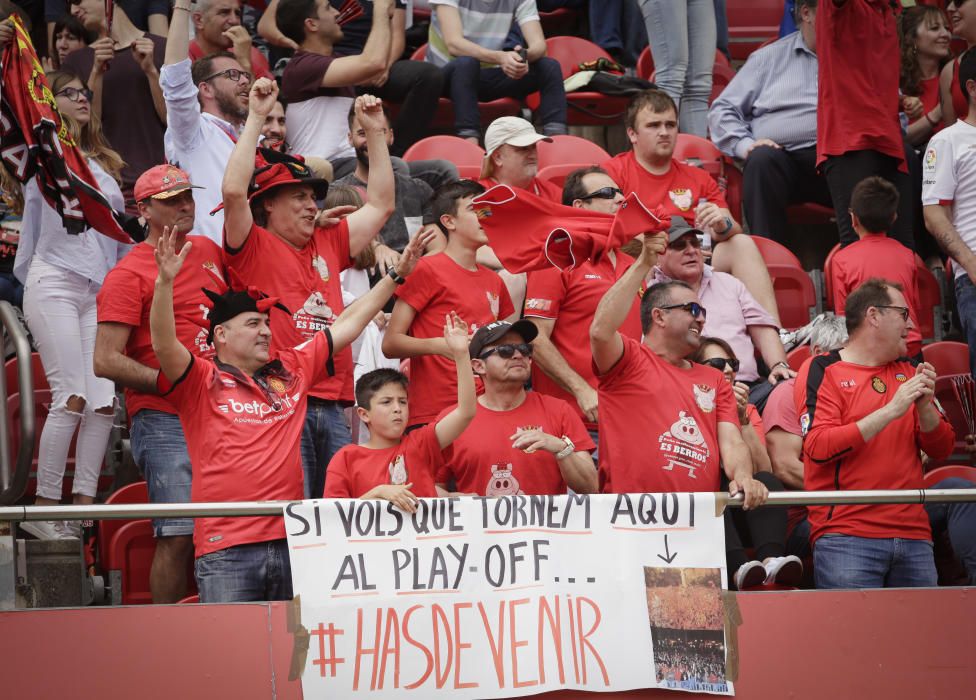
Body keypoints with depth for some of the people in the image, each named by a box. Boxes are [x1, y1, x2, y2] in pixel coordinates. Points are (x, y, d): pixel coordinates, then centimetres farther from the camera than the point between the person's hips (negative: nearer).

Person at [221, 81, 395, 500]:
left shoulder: (327, 245, 22)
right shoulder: (254, 247, 4)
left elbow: (380, 205, 30)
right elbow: (234, 191, -12)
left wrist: (375, 133, 26)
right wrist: (256, 117, -9)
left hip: (332, 408, 6)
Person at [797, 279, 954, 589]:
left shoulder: (907, 373, 19)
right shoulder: (823, 372, 2)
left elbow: (942, 449, 16)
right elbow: (818, 447, -13)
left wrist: (924, 406, -4)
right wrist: (891, 411, -14)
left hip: (913, 537, 5)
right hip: (847, 538, -5)